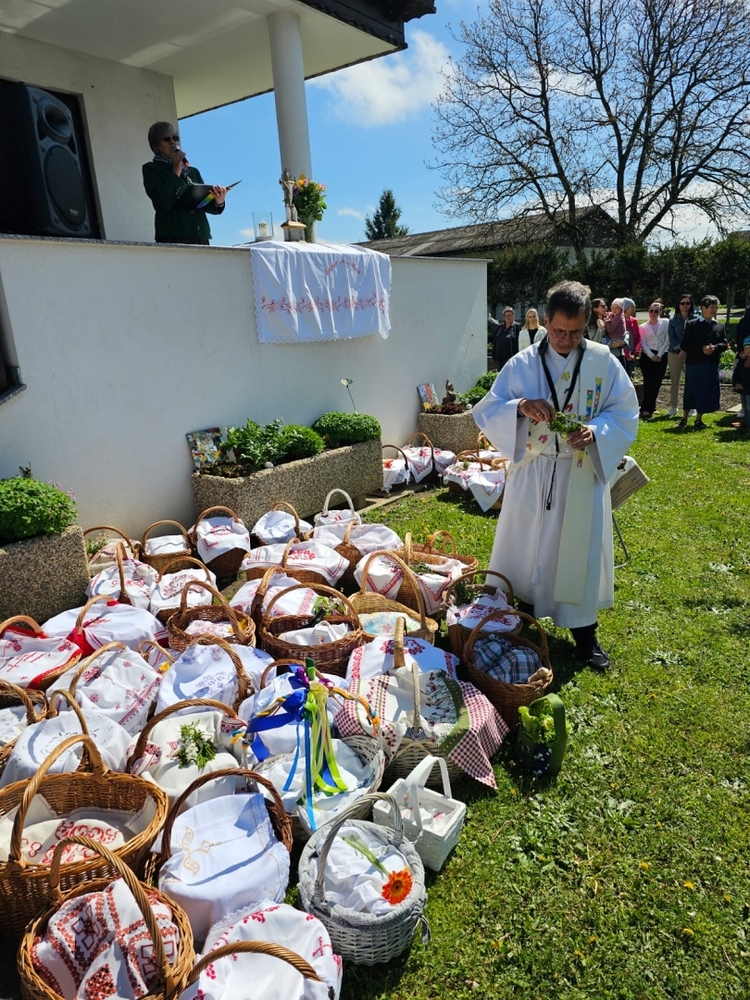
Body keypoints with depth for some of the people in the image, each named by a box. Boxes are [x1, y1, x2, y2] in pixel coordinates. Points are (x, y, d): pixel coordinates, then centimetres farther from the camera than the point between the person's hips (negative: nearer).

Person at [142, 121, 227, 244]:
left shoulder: (193, 171, 23)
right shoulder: (151, 169, 10)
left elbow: (205, 203, 15)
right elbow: (164, 201, -7)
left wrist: (217, 202, -7)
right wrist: (176, 171, 0)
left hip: (201, 238, 4)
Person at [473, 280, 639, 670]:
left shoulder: (604, 362, -2)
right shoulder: (521, 364, -2)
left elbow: (625, 414, 1)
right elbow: (485, 412, -4)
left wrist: (596, 431, -20)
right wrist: (519, 407, -24)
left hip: (583, 475, 0)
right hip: (531, 474, 1)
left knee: (580, 551, 7)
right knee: (525, 548, 11)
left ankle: (584, 632, 24)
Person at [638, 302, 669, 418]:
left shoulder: (666, 323, 5)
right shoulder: (643, 327, 6)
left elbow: (667, 340, 0)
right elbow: (643, 344, 0)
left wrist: (659, 355, -8)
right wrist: (652, 356, -13)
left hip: (661, 356, 1)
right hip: (647, 356, -1)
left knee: (656, 383, 1)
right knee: (649, 382, -8)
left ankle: (650, 407, 10)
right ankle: (646, 409, -10)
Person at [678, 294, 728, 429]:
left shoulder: (720, 326, 12)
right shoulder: (691, 324, -1)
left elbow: (724, 344, 8)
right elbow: (685, 345, -6)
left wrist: (714, 348, -14)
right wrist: (702, 349, -18)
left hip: (712, 365, 4)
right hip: (694, 364, -4)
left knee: (707, 393, 5)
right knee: (690, 392, 2)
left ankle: (698, 419, 17)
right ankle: (684, 419, 13)